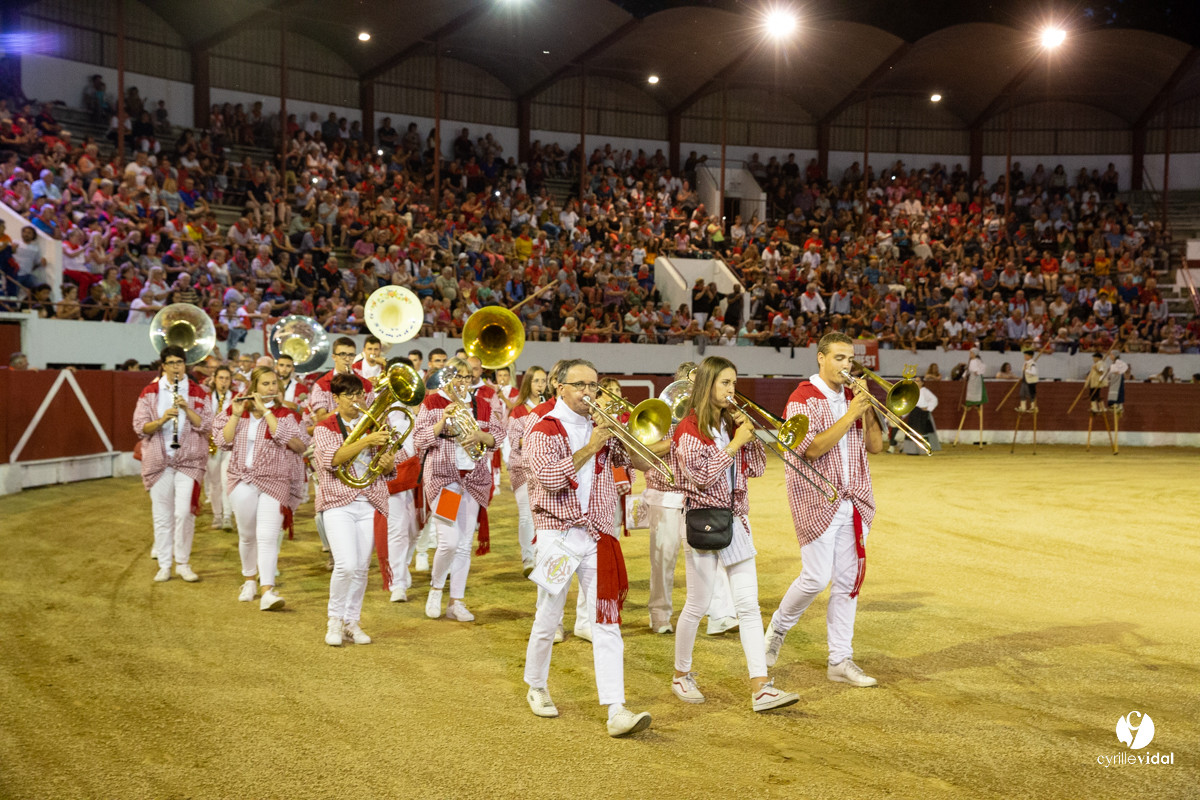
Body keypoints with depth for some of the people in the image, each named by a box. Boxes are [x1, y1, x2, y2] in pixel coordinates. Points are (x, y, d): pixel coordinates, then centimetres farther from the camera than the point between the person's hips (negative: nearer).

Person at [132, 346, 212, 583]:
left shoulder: (197, 393, 5)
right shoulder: (150, 392, 6)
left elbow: (206, 426, -2)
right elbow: (140, 427, 0)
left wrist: (187, 408, -16)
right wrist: (161, 420, -18)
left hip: (189, 459, -1)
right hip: (158, 460, 1)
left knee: (184, 512, -9)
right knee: (162, 514, 4)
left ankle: (183, 563, 5)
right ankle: (164, 565, 15)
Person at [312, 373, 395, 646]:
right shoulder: (325, 427, 2)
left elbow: (389, 465, 16)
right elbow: (331, 459, -17)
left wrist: (388, 464, -8)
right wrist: (365, 442, -26)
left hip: (370, 503, 4)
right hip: (339, 502, -4)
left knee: (361, 568, 5)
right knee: (346, 565, -16)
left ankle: (352, 621, 19)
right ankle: (335, 618, 5)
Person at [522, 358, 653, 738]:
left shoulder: (602, 427, 11)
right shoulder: (544, 430, -3)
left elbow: (635, 458, 3)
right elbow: (550, 477, -18)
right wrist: (590, 448, -19)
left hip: (599, 536, 4)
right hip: (559, 535, -3)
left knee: (607, 623, -3)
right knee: (548, 619, 7)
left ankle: (616, 711, -7)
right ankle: (536, 688, 31)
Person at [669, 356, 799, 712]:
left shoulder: (732, 422, 11)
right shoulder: (690, 427, -9)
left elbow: (756, 469, 11)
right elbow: (702, 476, -19)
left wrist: (750, 435, -3)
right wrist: (734, 444, -16)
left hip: (736, 521, 6)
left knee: (749, 605, -1)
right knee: (698, 605, 4)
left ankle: (760, 689, -2)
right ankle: (682, 675, 25)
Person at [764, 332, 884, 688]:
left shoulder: (854, 397, 11)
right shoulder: (804, 399, -8)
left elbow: (875, 445, 7)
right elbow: (812, 449, -20)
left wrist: (867, 409, -8)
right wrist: (850, 415, -21)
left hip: (855, 502, 6)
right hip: (818, 501, -6)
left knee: (848, 580, 6)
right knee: (816, 578, -7)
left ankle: (840, 661, 13)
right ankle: (778, 627, 20)